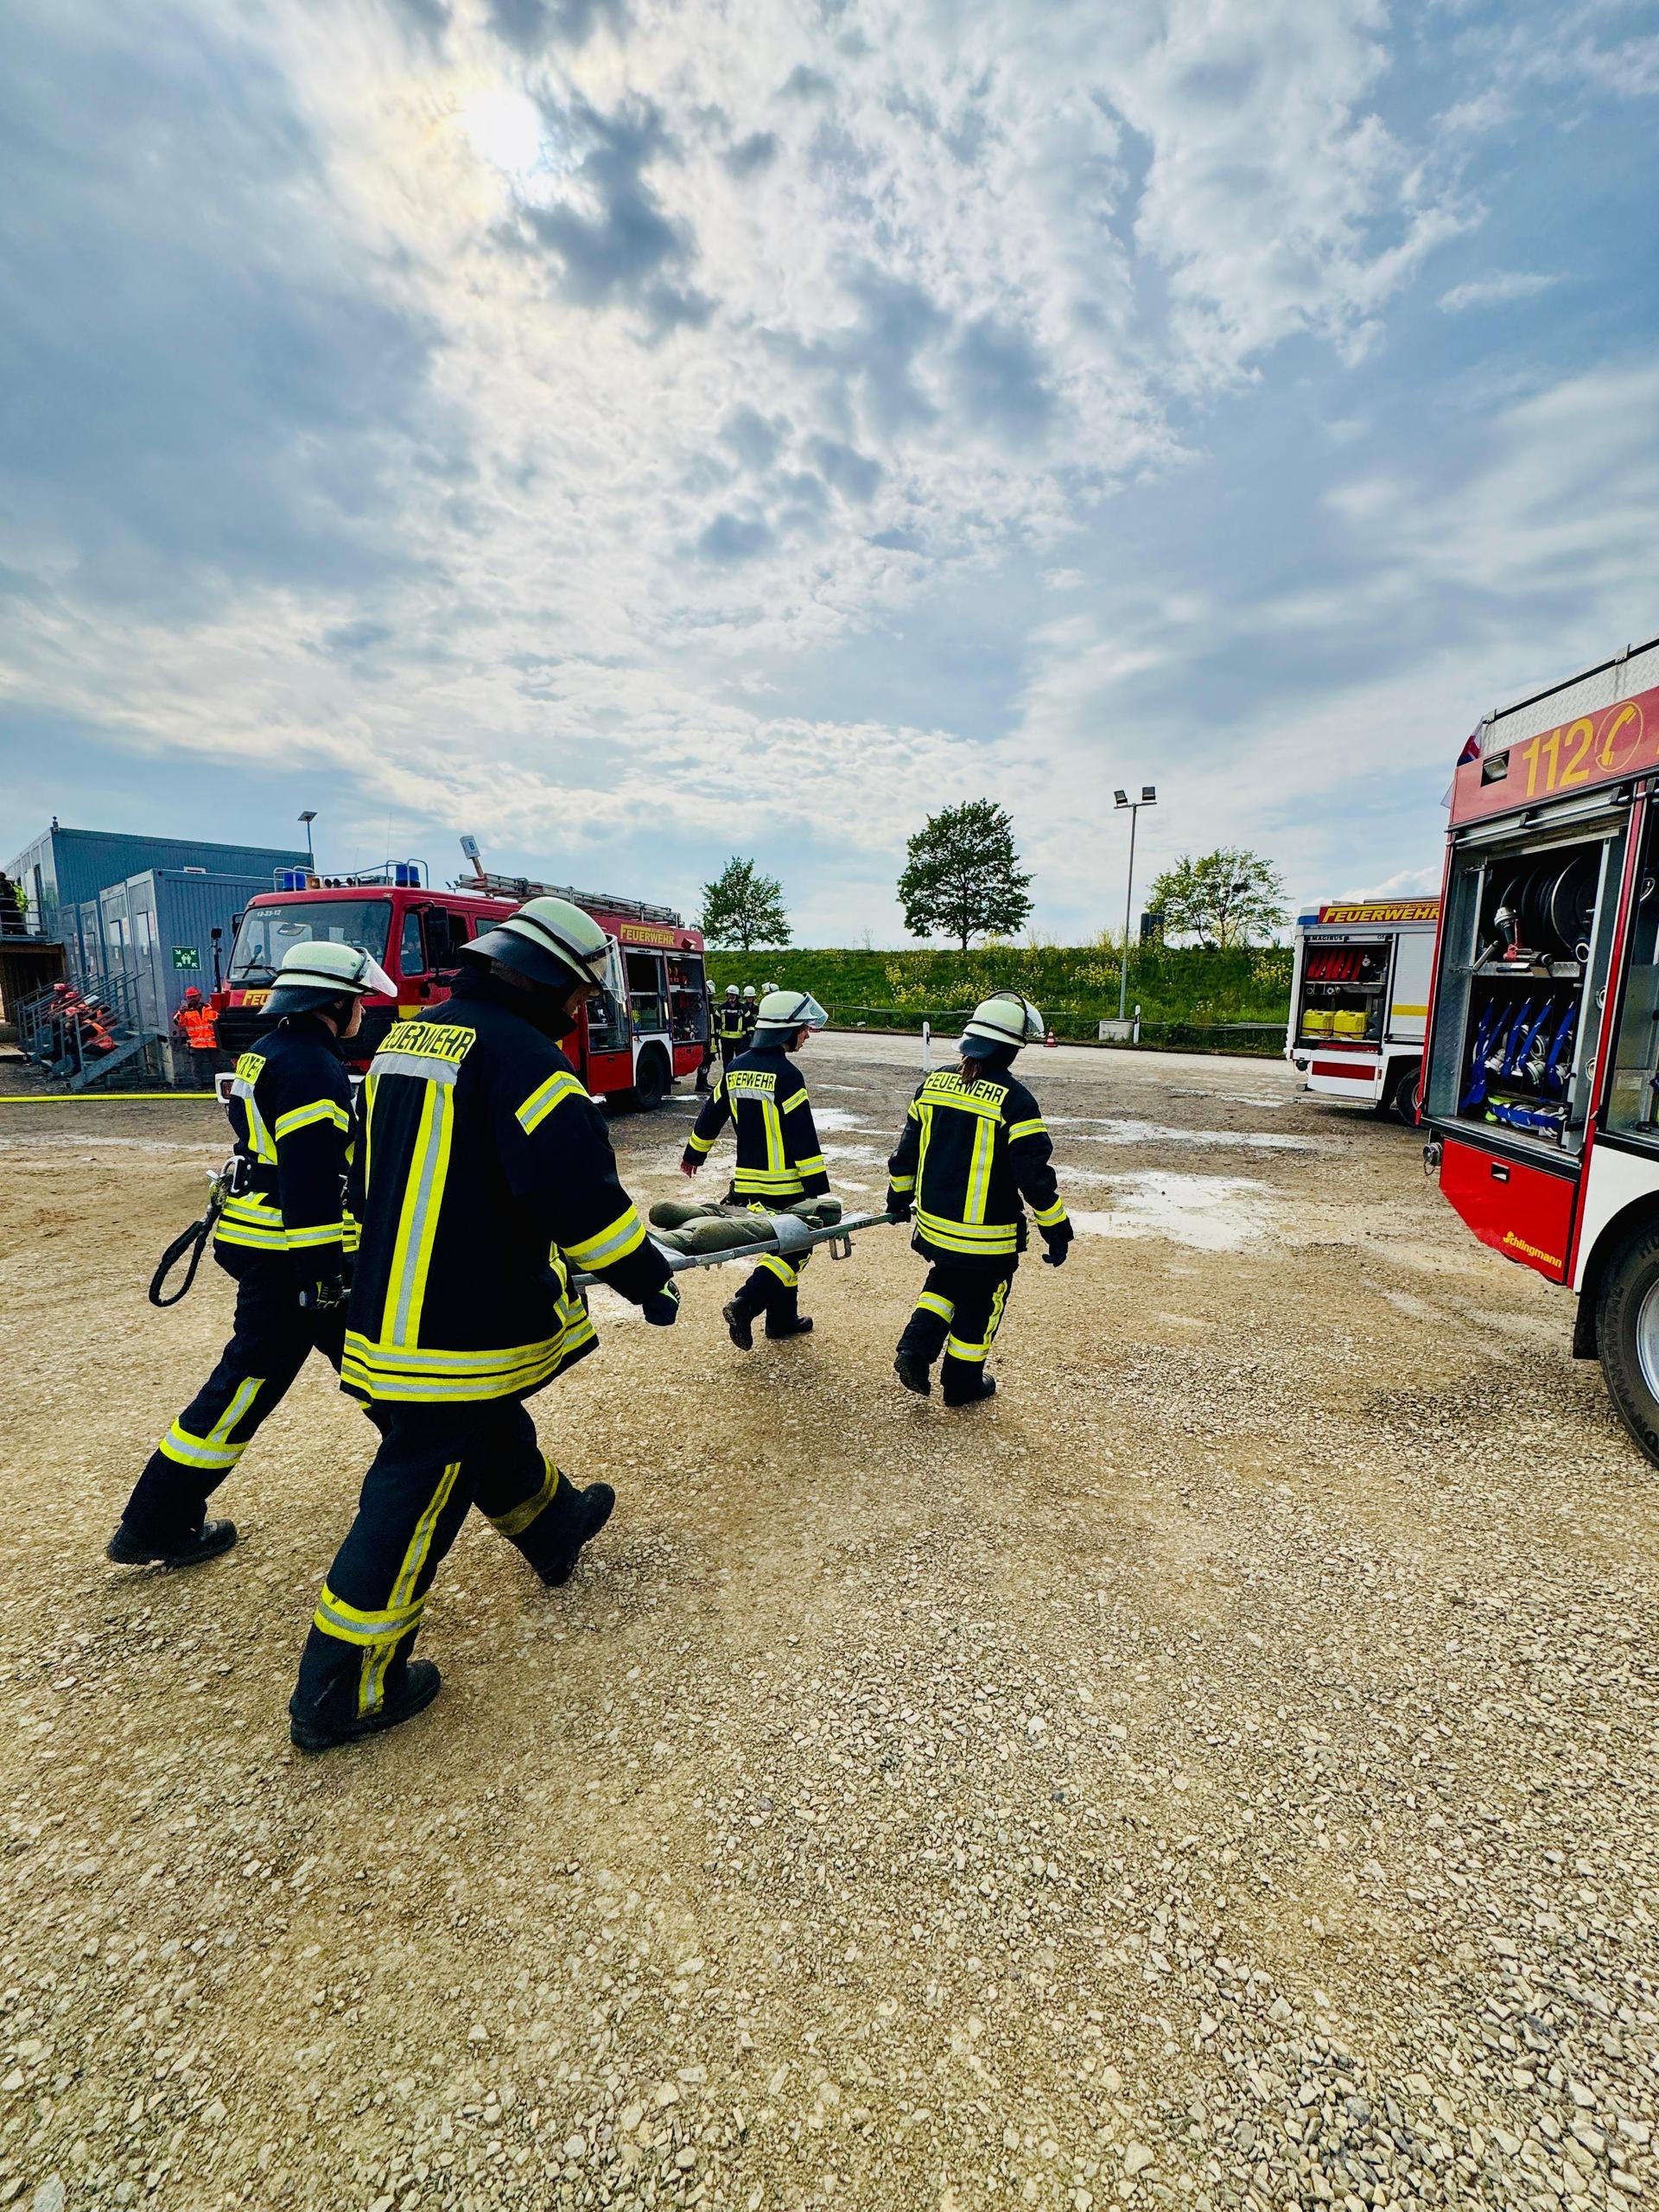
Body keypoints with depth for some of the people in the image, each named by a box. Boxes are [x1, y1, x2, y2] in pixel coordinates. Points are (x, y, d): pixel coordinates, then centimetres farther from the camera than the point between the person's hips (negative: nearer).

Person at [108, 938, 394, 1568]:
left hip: (263, 1243, 10)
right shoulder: (311, 1068, -20)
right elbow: (309, 1183, -25)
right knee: (249, 1381, 5)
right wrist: (320, 1276, -23)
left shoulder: (270, 1053, 12)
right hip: (291, 1258, -10)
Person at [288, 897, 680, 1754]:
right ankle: (340, 1696, 22)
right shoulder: (522, 1057, -19)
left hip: (386, 1312, 9)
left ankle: (557, 1529, 50)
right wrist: (646, 1279, -11)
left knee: (494, 1432, 27)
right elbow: (581, 1194, -24)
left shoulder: (403, 1039, 9)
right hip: (468, 1326, -9)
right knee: (417, 1496, 6)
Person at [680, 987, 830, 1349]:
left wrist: (693, 1154, 30)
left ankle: (783, 1318, 26)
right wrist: (818, 1189, -16)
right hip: (785, 1184, -8)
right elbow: (803, 1139, -19)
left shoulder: (736, 1069, 7)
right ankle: (745, 1305, -11)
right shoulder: (786, 1075, -16)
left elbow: (711, 1115, 17)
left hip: (748, 1181, 8)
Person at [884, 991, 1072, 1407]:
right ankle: (962, 1384, 30)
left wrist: (899, 1200, 22)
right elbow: (1035, 1176, -17)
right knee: (980, 1304, 16)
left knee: (946, 1283, 29)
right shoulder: (1014, 1100, -19)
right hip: (987, 1237, -5)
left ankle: (915, 1350, 14)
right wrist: (1057, 1232, -6)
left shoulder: (934, 1083, -1)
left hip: (933, 1224, 5)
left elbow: (908, 1150, 8)